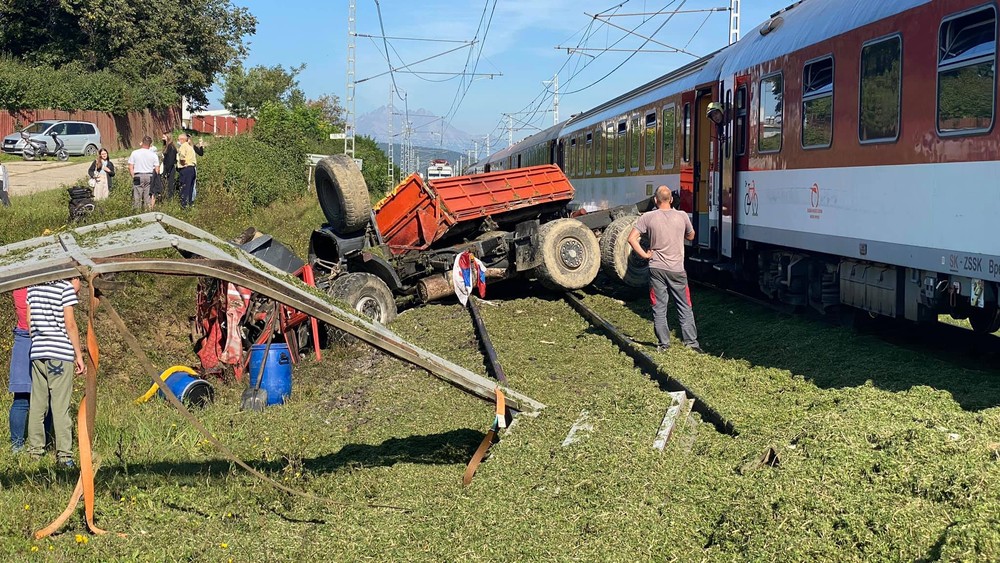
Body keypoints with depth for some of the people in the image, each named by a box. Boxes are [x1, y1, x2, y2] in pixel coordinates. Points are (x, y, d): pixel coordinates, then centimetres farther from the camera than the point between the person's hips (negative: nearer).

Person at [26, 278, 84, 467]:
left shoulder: (33, 287, 14)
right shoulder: (66, 288, -3)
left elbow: (29, 320, 14)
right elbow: (69, 323, -8)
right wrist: (78, 354, -4)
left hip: (37, 352, 6)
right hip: (61, 352, -6)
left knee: (37, 403, 11)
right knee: (60, 405, -4)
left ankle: (35, 450, 16)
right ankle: (64, 454, -3)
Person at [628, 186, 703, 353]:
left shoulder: (648, 217, -5)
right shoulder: (682, 216, -3)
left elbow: (631, 238, -9)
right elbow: (691, 236, 14)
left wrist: (644, 254, -2)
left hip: (656, 269, 0)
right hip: (677, 270, 0)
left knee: (659, 308, 8)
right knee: (685, 307, 11)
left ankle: (664, 344, 11)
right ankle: (691, 342, 12)